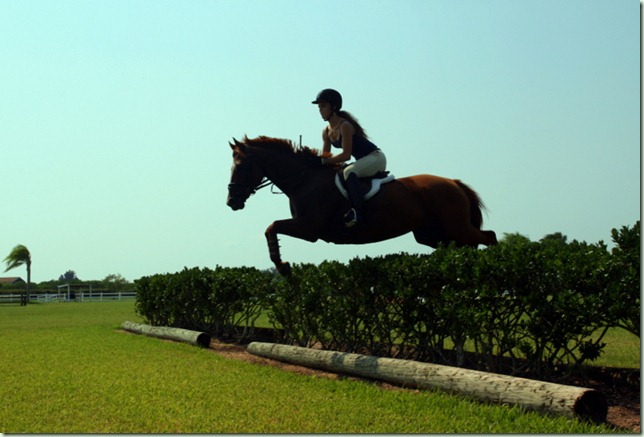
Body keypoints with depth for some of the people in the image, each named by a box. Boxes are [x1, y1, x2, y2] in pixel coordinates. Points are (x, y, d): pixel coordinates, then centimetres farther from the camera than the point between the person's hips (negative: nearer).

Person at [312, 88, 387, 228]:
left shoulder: (345, 126, -21)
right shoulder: (326, 132, 5)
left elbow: (346, 155, -25)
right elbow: (325, 157, 8)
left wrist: (325, 161, -23)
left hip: (376, 158, -10)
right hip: (363, 162, 10)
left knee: (348, 172, -35)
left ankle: (357, 211, -37)